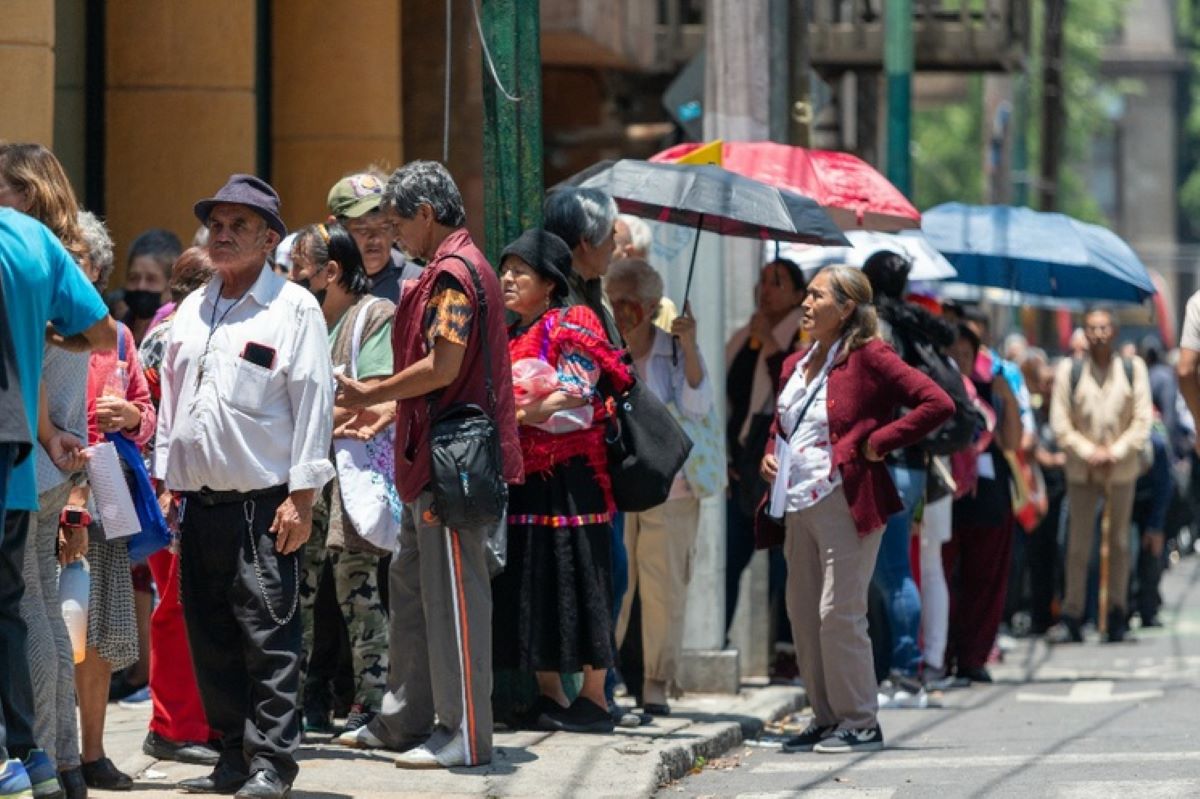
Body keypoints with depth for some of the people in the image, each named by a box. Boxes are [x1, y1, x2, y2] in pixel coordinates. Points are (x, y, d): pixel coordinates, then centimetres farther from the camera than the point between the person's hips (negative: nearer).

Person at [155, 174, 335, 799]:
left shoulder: (293, 308, -2)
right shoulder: (192, 310, 17)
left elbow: (312, 403, -6)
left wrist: (301, 497, -12)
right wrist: (165, 484, 15)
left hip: (264, 503, -6)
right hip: (199, 501, 6)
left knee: (267, 638, -7)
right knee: (210, 637, 7)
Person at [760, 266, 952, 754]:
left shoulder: (868, 357, -8)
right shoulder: (796, 365, 16)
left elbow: (938, 404, -14)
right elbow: (779, 425, 33)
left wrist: (878, 443, -13)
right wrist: (769, 455, 11)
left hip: (845, 501, -8)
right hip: (798, 506, 8)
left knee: (839, 613, -9)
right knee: (803, 614, 8)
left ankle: (860, 723, -1)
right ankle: (827, 718, 17)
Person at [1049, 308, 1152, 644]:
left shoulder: (1133, 369, 1)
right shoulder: (1069, 370, -1)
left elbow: (1142, 420, -1)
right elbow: (1060, 422, -2)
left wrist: (1115, 452, -12)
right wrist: (1088, 452, -12)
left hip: (1121, 468, 1)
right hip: (1081, 470, -1)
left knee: (1119, 542, 5)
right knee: (1078, 544, -3)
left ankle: (1117, 614, 12)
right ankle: (1071, 616, -1)